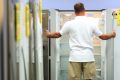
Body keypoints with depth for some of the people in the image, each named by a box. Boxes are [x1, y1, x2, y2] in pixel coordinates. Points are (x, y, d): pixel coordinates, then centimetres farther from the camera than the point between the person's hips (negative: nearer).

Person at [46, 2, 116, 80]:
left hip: (75, 57, -1)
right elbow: (103, 36, 11)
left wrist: (49, 34, 32)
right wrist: (112, 35, 32)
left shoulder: (69, 24, -1)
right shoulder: (92, 23, 2)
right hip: (88, 57, 1)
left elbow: (58, 34, 12)